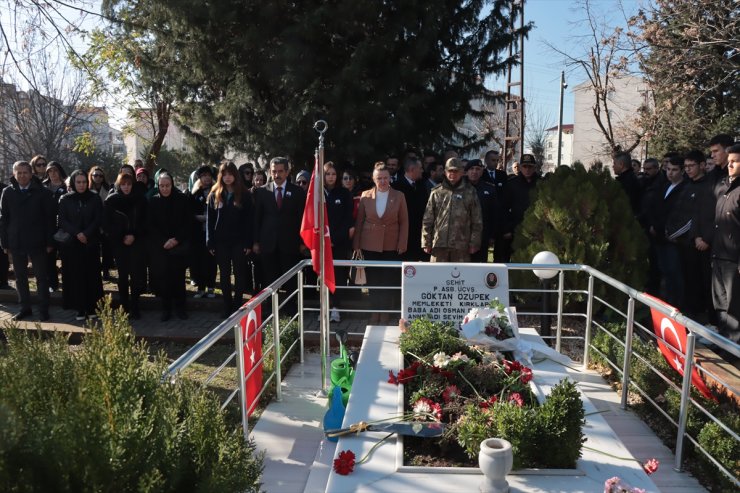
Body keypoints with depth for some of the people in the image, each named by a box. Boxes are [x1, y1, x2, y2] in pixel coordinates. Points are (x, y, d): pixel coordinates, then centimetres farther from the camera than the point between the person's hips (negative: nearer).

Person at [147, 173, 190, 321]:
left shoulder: (181, 200, 0)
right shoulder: (153, 202, 2)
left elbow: (186, 223, 1)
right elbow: (150, 226, 1)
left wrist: (176, 239, -10)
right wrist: (164, 242, -9)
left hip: (179, 245, 0)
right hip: (159, 247, 0)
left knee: (178, 277, 1)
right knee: (163, 277, 0)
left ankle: (180, 307, 11)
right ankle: (166, 308, 9)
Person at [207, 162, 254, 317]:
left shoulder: (243, 195, 1)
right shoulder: (214, 195, 5)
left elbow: (248, 220, -2)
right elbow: (209, 220, 3)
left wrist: (248, 243, -9)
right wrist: (210, 243, -3)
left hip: (239, 241, -1)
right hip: (221, 241, 2)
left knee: (239, 274, 3)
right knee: (224, 275, 8)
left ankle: (238, 305, 12)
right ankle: (227, 306, 16)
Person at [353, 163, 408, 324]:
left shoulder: (399, 196, -1)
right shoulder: (365, 196, 1)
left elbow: (404, 222, 1)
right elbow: (359, 221, 5)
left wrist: (402, 244, -5)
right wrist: (356, 244, 1)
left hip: (391, 246, -1)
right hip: (370, 245, 1)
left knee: (389, 280, 2)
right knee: (373, 280, 7)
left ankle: (385, 312, 16)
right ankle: (375, 311, 21)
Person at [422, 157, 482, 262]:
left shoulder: (470, 193, 6)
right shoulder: (436, 192, 7)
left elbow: (476, 221, 6)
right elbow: (427, 220, 7)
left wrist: (474, 243, 0)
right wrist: (426, 242, 2)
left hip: (461, 245, 0)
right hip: (439, 243, 1)